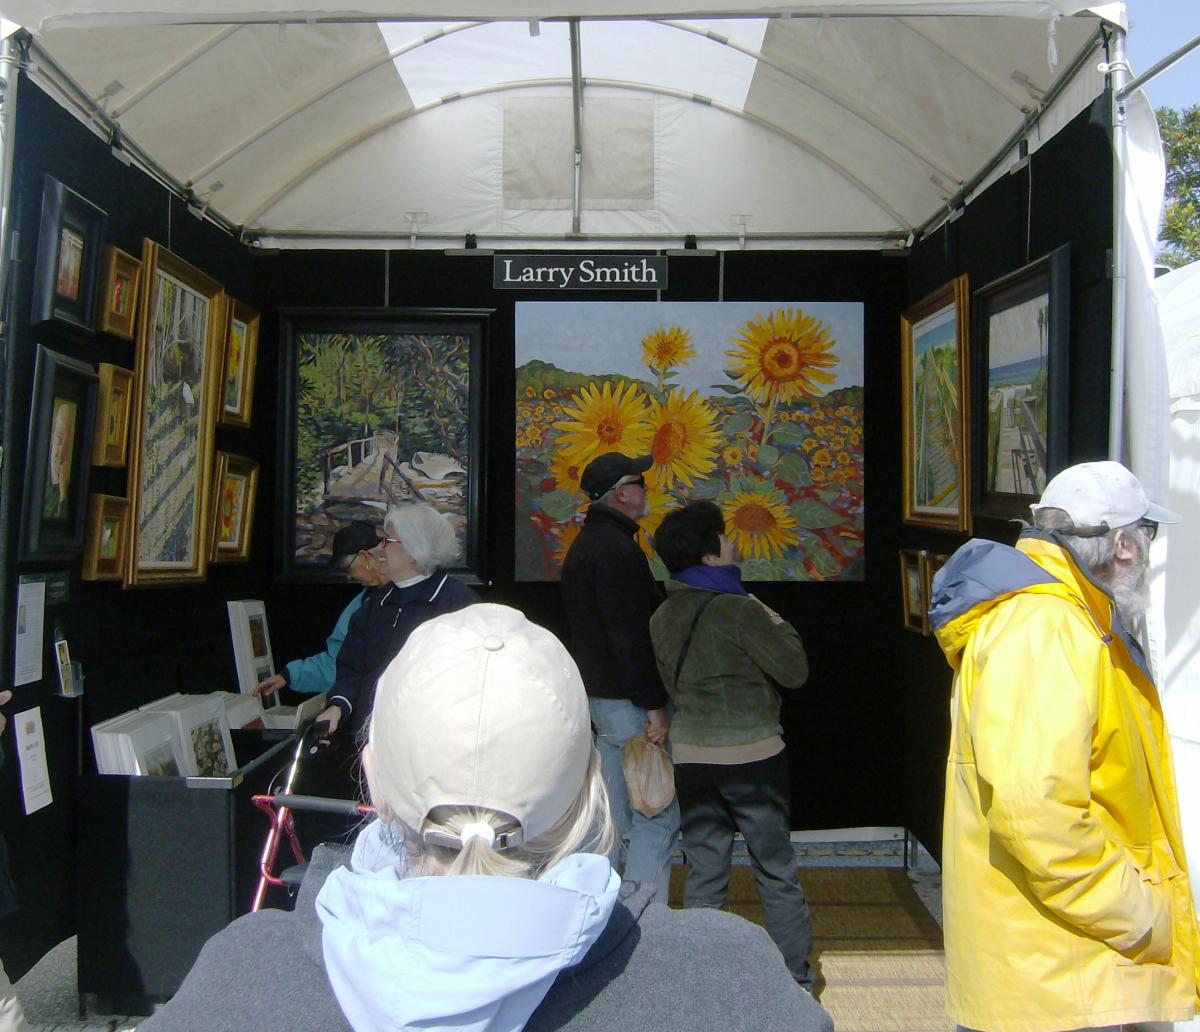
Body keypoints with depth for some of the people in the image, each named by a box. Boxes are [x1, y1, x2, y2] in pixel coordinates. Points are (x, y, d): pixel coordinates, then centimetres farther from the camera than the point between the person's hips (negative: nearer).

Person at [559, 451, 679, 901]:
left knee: (612, 818, 17)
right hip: (629, 701, -10)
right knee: (658, 819, -4)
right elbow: (631, 634, -23)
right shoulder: (617, 548, -18)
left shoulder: (584, 544, 16)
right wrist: (654, 705, -20)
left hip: (599, 696, 11)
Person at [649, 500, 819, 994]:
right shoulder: (740, 610, -16)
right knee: (776, 870, 10)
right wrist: (778, 623, 4)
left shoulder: (662, 618, 4)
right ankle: (796, 975, 22)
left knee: (703, 871, 13)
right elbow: (795, 671, -9)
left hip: (690, 755, 5)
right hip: (752, 754, -5)